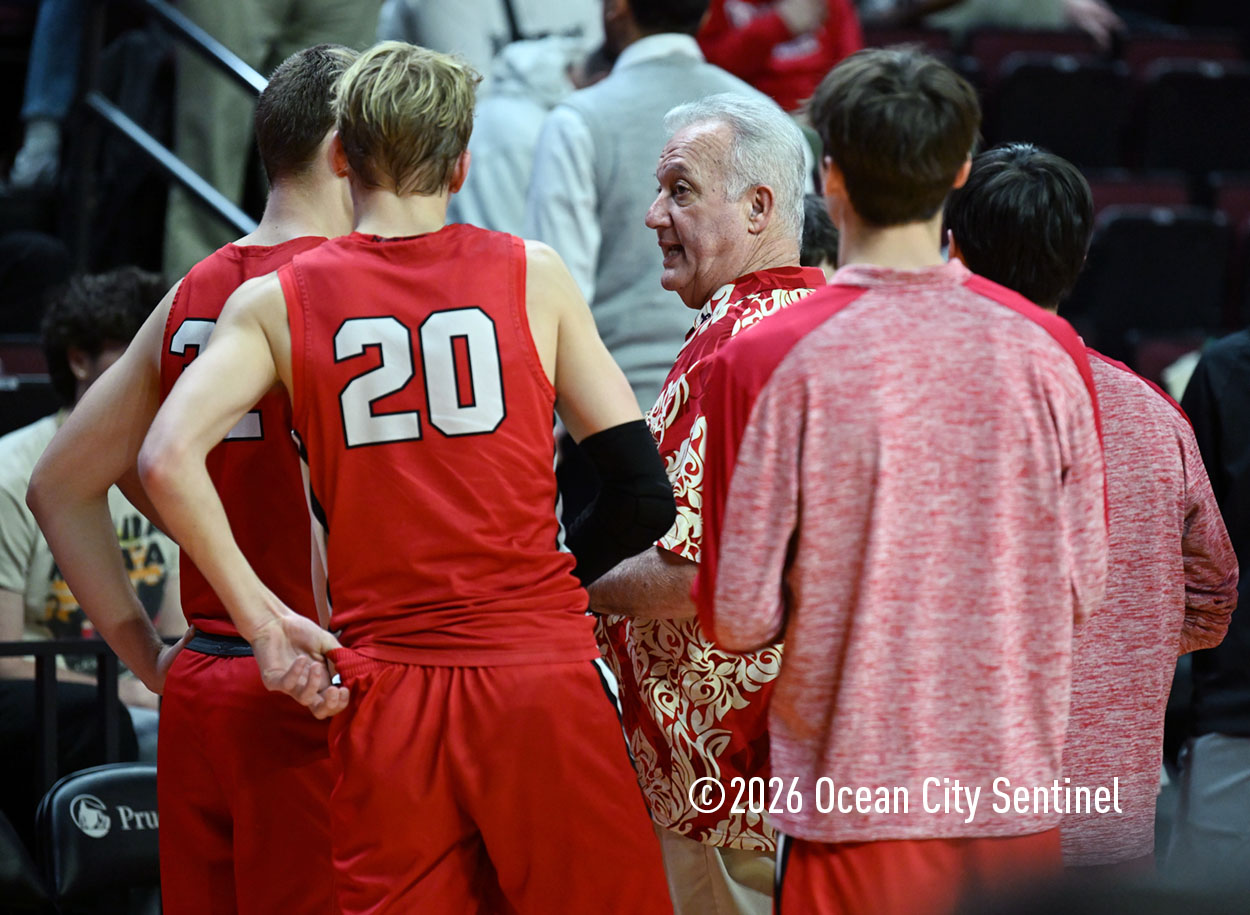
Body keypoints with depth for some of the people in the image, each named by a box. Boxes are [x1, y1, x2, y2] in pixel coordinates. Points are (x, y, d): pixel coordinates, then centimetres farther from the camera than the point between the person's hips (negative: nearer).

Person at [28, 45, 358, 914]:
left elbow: (59, 487, 17)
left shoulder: (194, 294, 13)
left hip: (196, 688, 7)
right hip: (301, 699, -7)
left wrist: (148, 653, 17)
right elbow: (330, 490, -25)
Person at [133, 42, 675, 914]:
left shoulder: (277, 301, 5)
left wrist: (265, 620, -4)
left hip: (385, 698, 1)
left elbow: (169, 459, -10)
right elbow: (645, 495, 2)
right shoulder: (533, 275, 3)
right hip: (539, 675, -1)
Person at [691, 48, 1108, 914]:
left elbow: (739, 619, -9)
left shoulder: (765, 363, -12)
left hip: (854, 794, -3)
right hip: (1016, 794, 3)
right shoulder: (1048, 349, -4)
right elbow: (1083, 588, 5)